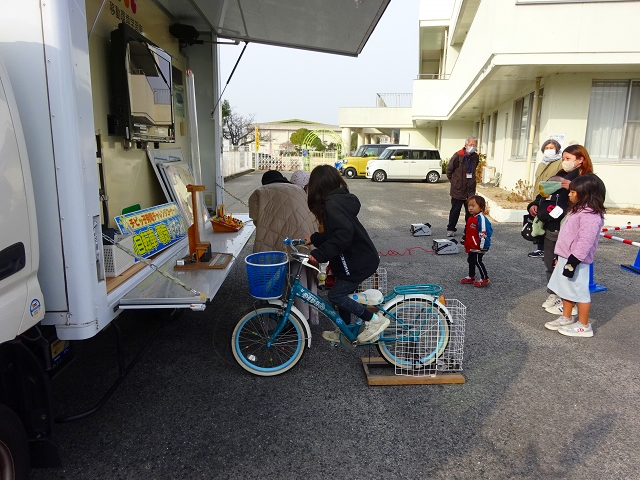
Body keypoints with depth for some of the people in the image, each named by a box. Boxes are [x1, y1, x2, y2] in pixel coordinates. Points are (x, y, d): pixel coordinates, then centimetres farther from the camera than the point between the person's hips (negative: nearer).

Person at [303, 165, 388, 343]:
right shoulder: (339, 200, 10)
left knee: (335, 295, -2)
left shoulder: (333, 204, -21)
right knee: (341, 293, 18)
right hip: (358, 258, 10)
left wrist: (320, 253, -33)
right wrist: (313, 238, 19)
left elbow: (343, 234, -34)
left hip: (359, 262, -10)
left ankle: (375, 320, 4)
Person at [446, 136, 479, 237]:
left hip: (470, 190, 4)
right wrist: (453, 181, 6)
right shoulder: (457, 156, -13)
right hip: (457, 190, -4)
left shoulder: (475, 157, 4)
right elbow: (449, 169, -2)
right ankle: (450, 229, 16)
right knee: (455, 210, 5)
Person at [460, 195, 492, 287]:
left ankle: (485, 279, 6)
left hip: (478, 247, -10)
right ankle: (471, 277, 30)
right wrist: (465, 242, 25)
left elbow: (483, 233, -23)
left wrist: (482, 245, -23)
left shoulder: (481, 218, -21)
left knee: (478, 261, -5)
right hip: (471, 246, 10)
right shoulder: (470, 218, 9)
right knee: (471, 260, 17)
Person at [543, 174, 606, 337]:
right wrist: (560, 257, 21)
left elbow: (585, 241, -27)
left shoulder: (590, 215, -21)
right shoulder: (578, 210, 13)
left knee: (580, 291, 1)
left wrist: (573, 260, -26)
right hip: (565, 257, 10)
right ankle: (566, 318, 32)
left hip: (575, 261, -10)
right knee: (566, 289, 19)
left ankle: (584, 326, 13)